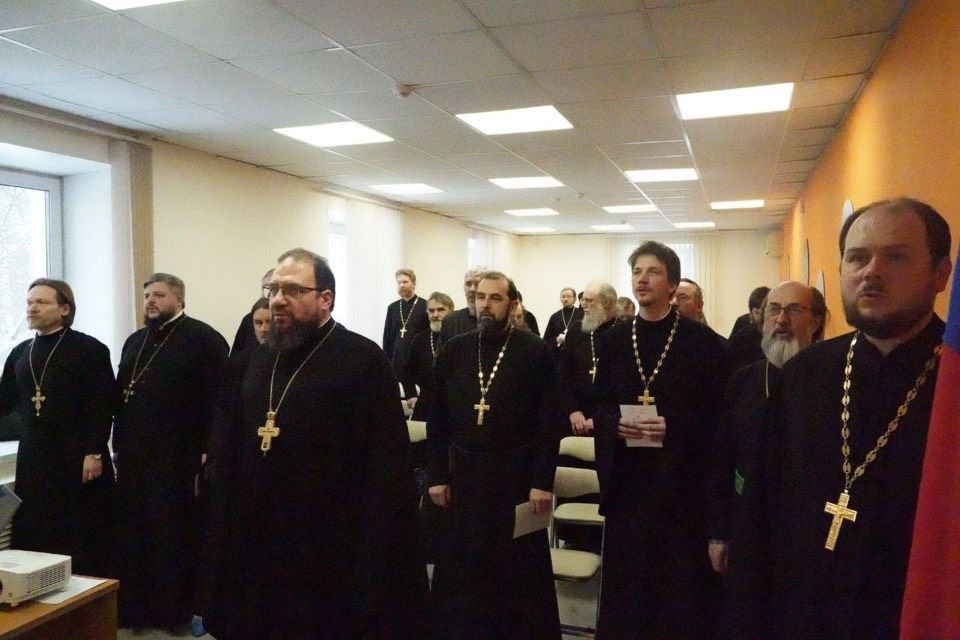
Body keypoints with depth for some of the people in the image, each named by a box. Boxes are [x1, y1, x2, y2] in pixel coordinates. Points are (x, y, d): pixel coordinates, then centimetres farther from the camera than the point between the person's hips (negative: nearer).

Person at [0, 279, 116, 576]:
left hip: (77, 456, -5)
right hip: (34, 456, 5)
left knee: (84, 536, 2)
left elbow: (102, 406, -11)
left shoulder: (90, 349, -6)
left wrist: (94, 453, -15)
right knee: (33, 535, 8)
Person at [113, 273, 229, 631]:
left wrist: (206, 451, -17)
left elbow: (217, 399, -14)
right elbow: (120, 398, 18)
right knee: (135, 533, 11)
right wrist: (119, 445, 13)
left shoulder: (203, 339, -7)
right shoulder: (134, 342, 16)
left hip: (179, 457, -6)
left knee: (177, 534, 5)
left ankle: (178, 607, 19)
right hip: (135, 457, 6)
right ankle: (137, 606, 25)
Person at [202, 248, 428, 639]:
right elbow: (228, 461, 12)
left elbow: (387, 471, -16)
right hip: (256, 554, 6)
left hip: (333, 557, -6)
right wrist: (222, 545, 9)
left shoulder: (363, 361, -11)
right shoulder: (249, 365, 10)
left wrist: (376, 569, -18)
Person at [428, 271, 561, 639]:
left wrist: (542, 482, -11)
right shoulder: (453, 352, 5)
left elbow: (548, 425, -7)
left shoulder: (536, 353, -4)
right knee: (462, 569, 11)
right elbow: (438, 420, 6)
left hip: (516, 478, -3)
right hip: (462, 476, 3)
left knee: (521, 572, 8)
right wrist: (437, 476, 1)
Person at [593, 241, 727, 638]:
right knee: (626, 572, 10)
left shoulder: (702, 341, -4)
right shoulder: (614, 340, 6)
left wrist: (673, 427, -18)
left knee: (680, 575, 5)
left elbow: (718, 411, -5)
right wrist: (615, 424, -10)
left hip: (681, 475, -3)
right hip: (627, 474, 3)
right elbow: (599, 404, 10)